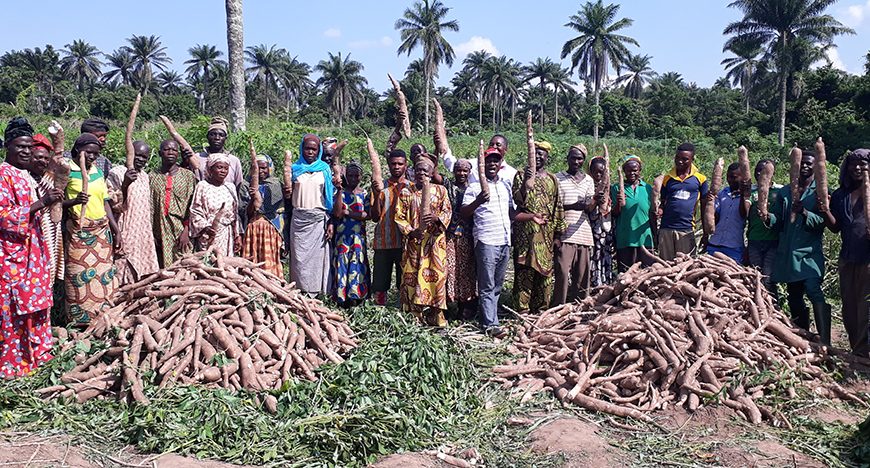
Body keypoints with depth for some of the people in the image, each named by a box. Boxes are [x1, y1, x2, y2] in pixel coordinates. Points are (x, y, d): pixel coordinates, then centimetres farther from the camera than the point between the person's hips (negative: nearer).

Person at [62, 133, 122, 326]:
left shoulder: (98, 172, 12)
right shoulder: (67, 171, -4)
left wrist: (116, 231, 11)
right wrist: (75, 201, -27)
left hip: (102, 231, 5)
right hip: (78, 232, -5)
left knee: (103, 276, 5)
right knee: (80, 279, -4)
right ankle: (80, 322, 4)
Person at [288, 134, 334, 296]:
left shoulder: (324, 169, 7)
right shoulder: (295, 168, 9)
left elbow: (330, 197, 3)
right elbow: (288, 195, 14)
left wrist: (330, 223, -3)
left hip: (318, 219, -1)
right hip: (298, 219, 1)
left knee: (318, 257, -1)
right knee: (299, 257, 0)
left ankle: (317, 292, 6)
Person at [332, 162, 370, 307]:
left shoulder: (365, 194, 5)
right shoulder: (340, 192, 4)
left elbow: (367, 215, -7)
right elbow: (337, 213, -11)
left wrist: (347, 213, -10)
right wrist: (340, 190, -12)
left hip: (358, 235, 0)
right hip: (342, 234, 0)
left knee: (356, 263, -1)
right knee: (342, 262, -1)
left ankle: (354, 295, 5)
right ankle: (342, 295, 3)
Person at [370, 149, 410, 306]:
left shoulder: (411, 187, 7)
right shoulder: (380, 187, 9)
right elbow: (375, 217, 5)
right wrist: (376, 196, -11)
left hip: (404, 241, -1)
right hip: (383, 242, 1)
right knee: (379, 284, 3)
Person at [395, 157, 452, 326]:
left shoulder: (440, 190, 7)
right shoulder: (406, 192, 8)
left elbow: (447, 211, 3)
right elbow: (399, 216, 5)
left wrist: (437, 218, -18)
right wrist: (410, 231, -10)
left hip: (436, 241, 0)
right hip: (414, 240, 1)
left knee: (437, 274, -3)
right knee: (412, 275, -2)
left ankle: (436, 315, 4)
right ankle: (415, 314, 6)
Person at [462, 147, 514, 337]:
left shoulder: (507, 185, 18)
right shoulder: (475, 186, 0)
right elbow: (464, 213, -6)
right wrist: (477, 202, -24)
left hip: (505, 242, 6)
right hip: (486, 242, -6)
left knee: (497, 286, 9)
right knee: (487, 287, -5)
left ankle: (488, 317, 16)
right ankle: (490, 325, -6)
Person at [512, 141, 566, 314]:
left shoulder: (552, 179, 13)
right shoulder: (521, 175, 3)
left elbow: (558, 208, 12)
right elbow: (517, 200, -10)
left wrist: (557, 234, 7)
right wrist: (525, 181, -22)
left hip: (547, 234, 4)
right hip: (526, 233, -4)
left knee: (545, 273, 7)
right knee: (524, 272, -5)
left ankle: (540, 309, 17)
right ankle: (523, 311, 0)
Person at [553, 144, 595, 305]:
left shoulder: (588, 180, 15)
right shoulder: (558, 178, 3)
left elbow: (590, 209, 7)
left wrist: (594, 201, -16)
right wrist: (574, 205, -19)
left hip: (584, 233, 4)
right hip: (565, 233, -4)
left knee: (582, 274, 4)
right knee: (563, 272, -10)